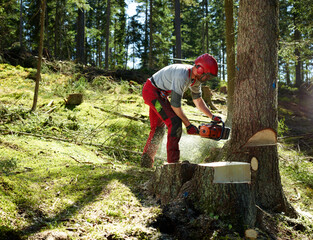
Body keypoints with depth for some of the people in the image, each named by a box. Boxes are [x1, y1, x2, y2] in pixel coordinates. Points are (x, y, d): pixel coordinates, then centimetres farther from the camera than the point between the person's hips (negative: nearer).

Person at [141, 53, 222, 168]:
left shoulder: (196, 77, -2)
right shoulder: (182, 76, -30)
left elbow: (198, 100, 11)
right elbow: (175, 105, -26)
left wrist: (212, 117, 6)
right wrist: (188, 125, -18)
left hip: (159, 94, 10)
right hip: (151, 91, -10)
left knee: (158, 128, 16)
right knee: (175, 122, -18)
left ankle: (146, 161, 27)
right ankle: (173, 161, -15)